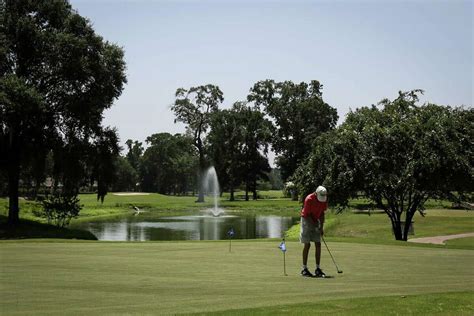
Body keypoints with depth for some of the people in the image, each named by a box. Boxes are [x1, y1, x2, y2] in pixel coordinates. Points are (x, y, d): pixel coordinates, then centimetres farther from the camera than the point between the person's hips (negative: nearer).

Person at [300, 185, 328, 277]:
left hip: (316, 221, 5)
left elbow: (322, 213, 2)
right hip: (307, 220, -5)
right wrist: (314, 225, -18)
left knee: (318, 245, -1)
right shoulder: (309, 199, -24)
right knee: (307, 245, -8)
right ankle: (304, 269, -1)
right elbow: (307, 215, -18)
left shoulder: (324, 199, -7)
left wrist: (321, 227, -3)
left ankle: (318, 269, 2)